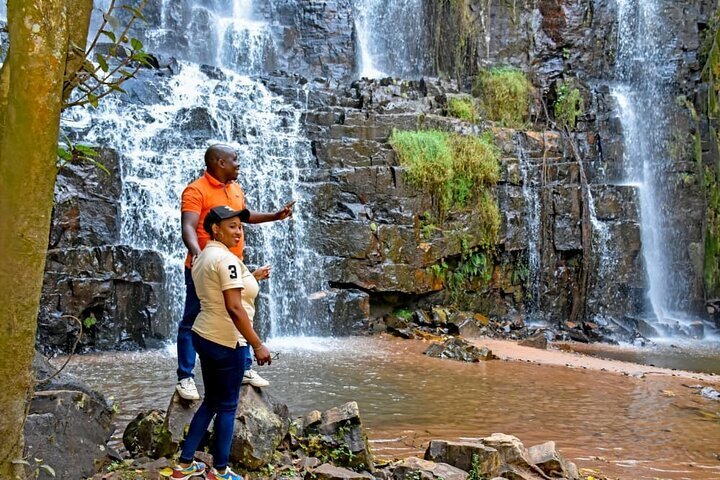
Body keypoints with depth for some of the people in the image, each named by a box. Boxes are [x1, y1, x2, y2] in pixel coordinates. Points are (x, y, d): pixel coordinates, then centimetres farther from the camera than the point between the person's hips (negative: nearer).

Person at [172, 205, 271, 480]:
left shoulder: (202, 257, 12)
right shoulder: (226, 259, -18)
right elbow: (234, 308, -24)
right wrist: (257, 345, -21)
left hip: (204, 336, 9)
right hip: (225, 342, -9)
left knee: (211, 401, 18)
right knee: (227, 406, 5)